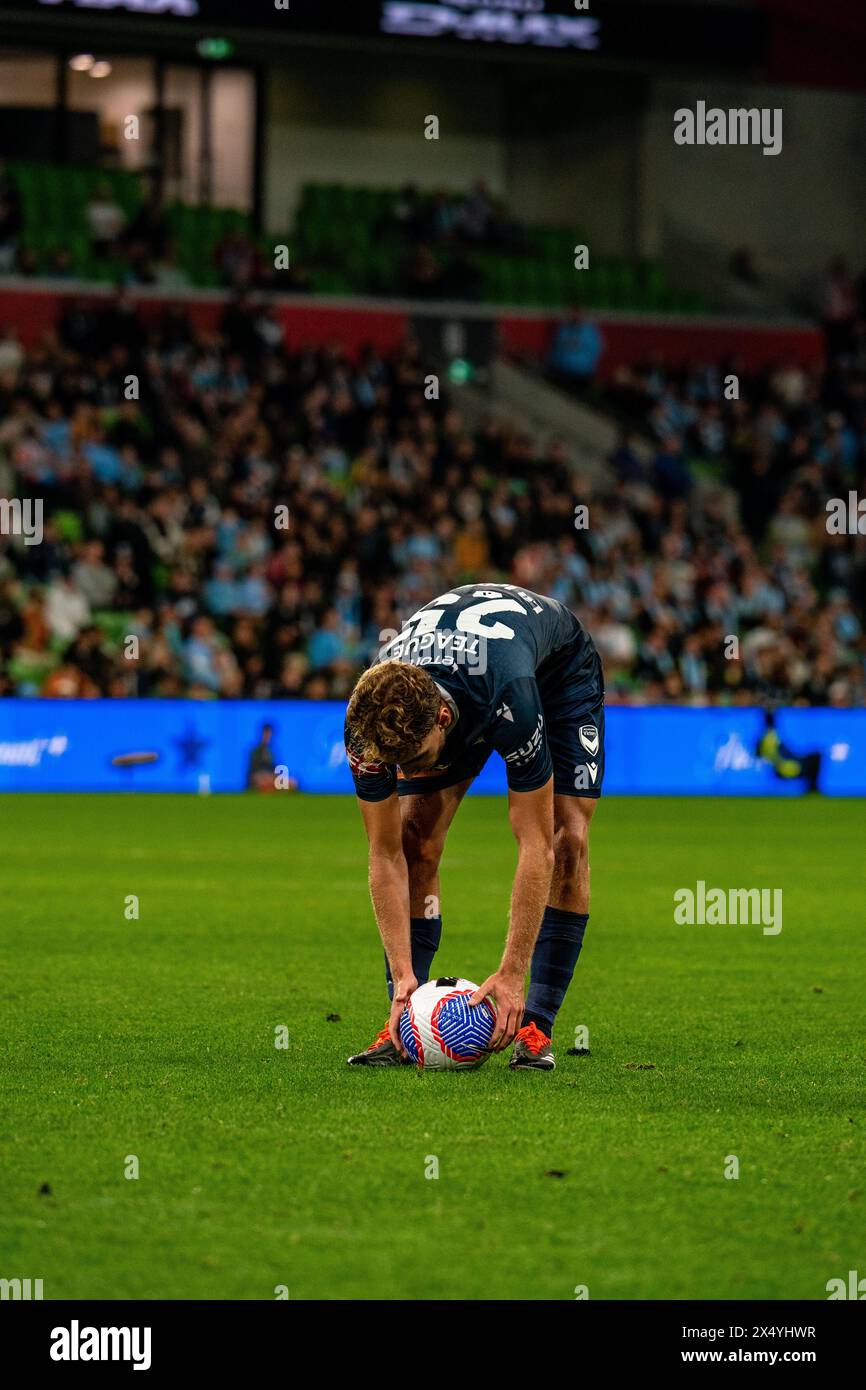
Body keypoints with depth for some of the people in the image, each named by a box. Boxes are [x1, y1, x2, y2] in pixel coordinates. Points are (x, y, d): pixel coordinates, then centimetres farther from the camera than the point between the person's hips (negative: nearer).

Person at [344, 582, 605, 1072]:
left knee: (567, 839, -20)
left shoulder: (510, 702, -47)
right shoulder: (369, 722, -35)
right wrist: (403, 974, -30)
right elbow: (386, 855, -24)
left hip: (559, 667, -3)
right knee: (416, 841, -13)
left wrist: (511, 974, -41)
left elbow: (536, 846, -40)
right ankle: (403, 1027, -8)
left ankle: (536, 1027, -15)